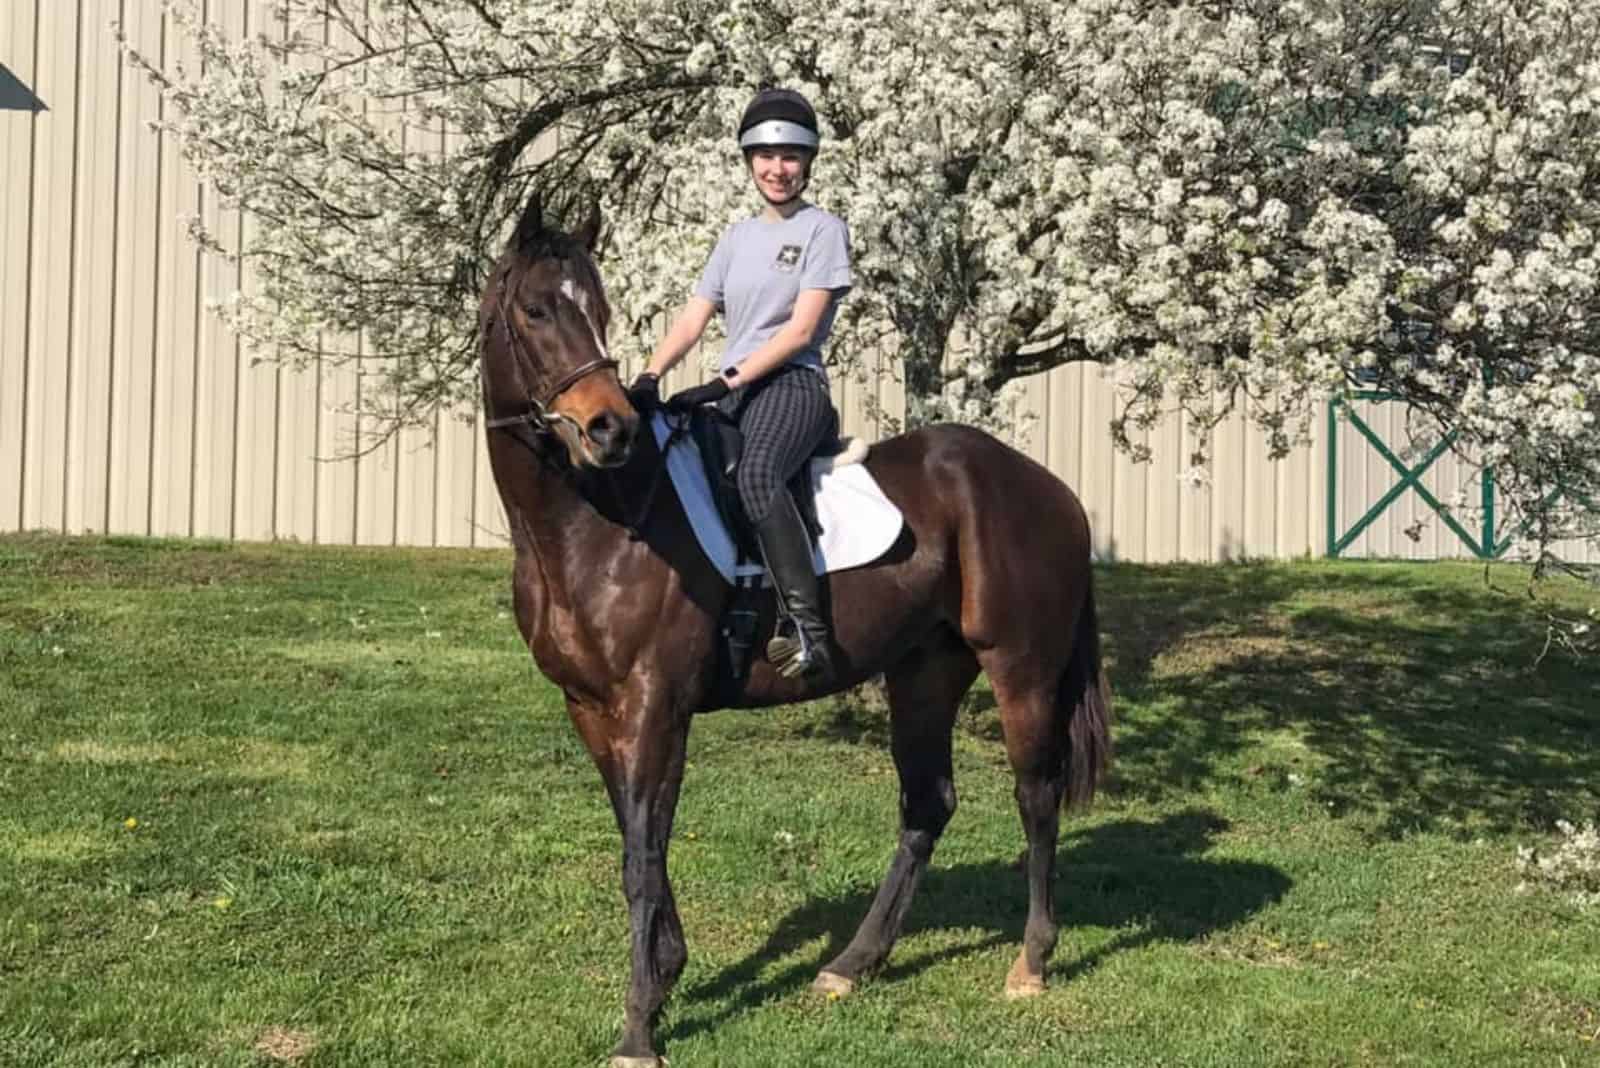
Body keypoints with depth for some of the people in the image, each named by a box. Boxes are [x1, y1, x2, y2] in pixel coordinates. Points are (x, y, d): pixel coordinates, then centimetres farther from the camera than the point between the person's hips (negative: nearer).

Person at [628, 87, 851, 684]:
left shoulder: (823, 230, 3)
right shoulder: (737, 237, 21)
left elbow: (801, 328, -7)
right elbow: (693, 320, 14)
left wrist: (725, 383, -15)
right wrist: (649, 378, -5)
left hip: (792, 385, -8)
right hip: (730, 394, 8)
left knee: (756, 473, -36)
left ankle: (807, 629, -43)